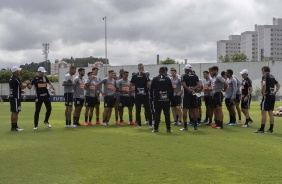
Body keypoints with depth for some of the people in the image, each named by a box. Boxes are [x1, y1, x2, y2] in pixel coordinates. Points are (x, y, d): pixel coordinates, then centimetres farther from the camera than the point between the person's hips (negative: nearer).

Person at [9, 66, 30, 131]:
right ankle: (15, 127, -7)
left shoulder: (11, 78, 15)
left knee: (13, 112, 13)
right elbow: (22, 87, -14)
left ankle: (13, 126, 17)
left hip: (11, 96, 10)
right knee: (15, 112, -7)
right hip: (15, 97, -10)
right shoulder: (16, 78, -15)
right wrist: (27, 83, 3)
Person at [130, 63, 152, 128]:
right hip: (145, 94, -2)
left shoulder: (134, 76, 2)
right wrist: (148, 88, 5)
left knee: (138, 110, 7)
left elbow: (131, 84, 8)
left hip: (137, 95, 2)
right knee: (148, 109, 4)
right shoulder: (145, 75, -7)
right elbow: (149, 84, -14)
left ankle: (139, 124, 6)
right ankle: (150, 124, 4)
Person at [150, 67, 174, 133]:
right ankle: (168, 128, 5)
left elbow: (151, 89, 2)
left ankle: (156, 128, 3)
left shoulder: (154, 79, 1)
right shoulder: (168, 79, 2)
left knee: (157, 114, 4)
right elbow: (171, 89, 3)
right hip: (166, 100, 0)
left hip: (157, 100, 0)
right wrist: (170, 98, 12)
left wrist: (152, 98, 10)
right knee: (167, 114, 5)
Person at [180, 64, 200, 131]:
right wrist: (193, 89, -8)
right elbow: (198, 85, 3)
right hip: (194, 95, 5)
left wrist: (190, 90, -13)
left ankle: (185, 126, -2)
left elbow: (184, 85, -14)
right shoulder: (195, 76, 10)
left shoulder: (184, 76, -4)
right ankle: (195, 126, 12)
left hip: (187, 94, -4)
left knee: (185, 110, 0)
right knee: (194, 110, 11)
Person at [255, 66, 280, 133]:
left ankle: (262, 129, -4)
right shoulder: (272, 77, 16)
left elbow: (264, 84, -27)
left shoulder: (265, 76, -9)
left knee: (263, 112, -4)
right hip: (272, 96, 8)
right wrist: (275, 92, 18)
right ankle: (271, 129, 14)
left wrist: (263, 93, -17)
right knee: (271, 113, 11)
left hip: (267, 96, -8)